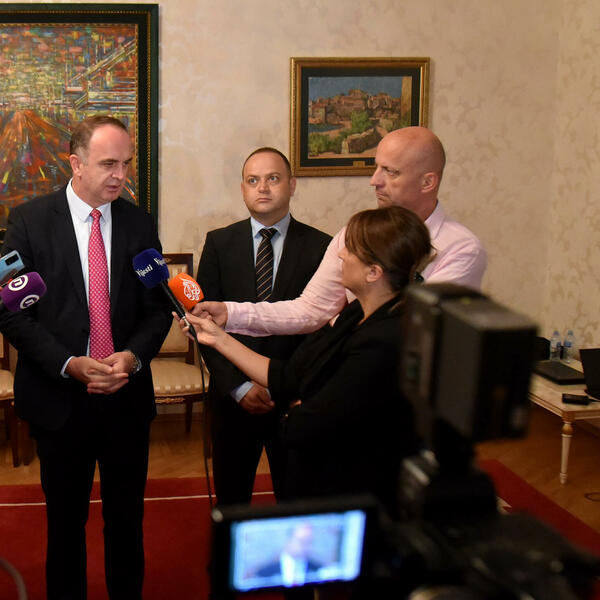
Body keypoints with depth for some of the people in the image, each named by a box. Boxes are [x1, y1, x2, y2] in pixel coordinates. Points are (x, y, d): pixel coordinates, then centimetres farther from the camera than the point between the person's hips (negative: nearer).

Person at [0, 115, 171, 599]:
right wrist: (69, 365, -19)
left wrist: (134, 356, -14)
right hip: (60, 396, -2)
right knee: (66, 519, 13)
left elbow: (158, 307, 5)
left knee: (127, 515, 13)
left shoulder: (139, 223, 2)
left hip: (127, 395, 2)